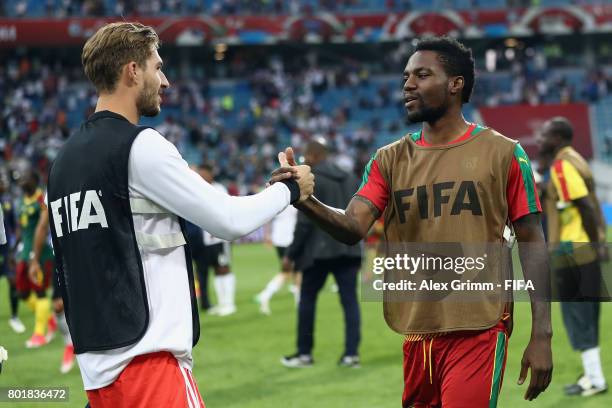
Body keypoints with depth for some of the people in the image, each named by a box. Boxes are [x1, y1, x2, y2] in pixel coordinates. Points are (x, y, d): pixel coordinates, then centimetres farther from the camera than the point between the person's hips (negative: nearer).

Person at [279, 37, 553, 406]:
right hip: (415, 330, 4)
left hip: (478, 331, -4)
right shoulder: (389, 160, 8)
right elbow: (353, 228, -5)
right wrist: (305, 201, -26)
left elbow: (531, 244, 0)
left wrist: (542, 334, -7)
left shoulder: (503, 154, 0)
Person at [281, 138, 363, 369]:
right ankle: (351, 353, -2)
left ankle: (304, 353, 10)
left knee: (307, 298, 7)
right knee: (350, 300, 3)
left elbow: (304, 222, -12)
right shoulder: (351, 180, 14)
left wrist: (291, 254, -7)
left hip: (319, 250, -5)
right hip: (348, 251, 5)